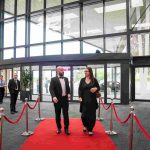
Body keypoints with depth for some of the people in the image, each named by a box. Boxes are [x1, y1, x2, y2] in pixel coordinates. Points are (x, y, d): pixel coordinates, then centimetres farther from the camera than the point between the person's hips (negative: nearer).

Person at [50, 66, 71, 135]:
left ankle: (66, 128, 14)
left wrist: (68, 94, -2)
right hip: (57, 99, -3)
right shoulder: (53, 79, -4)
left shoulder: (66, 79, 12)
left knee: (66, 114, 4)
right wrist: (53, 96, -26)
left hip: (65, 99, 3)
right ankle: (59, 128, 24)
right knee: (57, 114, 9)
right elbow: (51, 89, -12)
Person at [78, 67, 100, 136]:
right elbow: (80, 89, 3)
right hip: (84, 100, 1)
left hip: (92, 100, -1)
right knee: (83, 115, 2)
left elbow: (98, 88, 6)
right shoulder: (82, 80, 5)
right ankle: (85, 126, 32)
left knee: (92, 115, 2)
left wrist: (96, 89, -17)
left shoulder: (94, 80, 1)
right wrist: (80, 97, -11)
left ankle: (90, 130, 19)